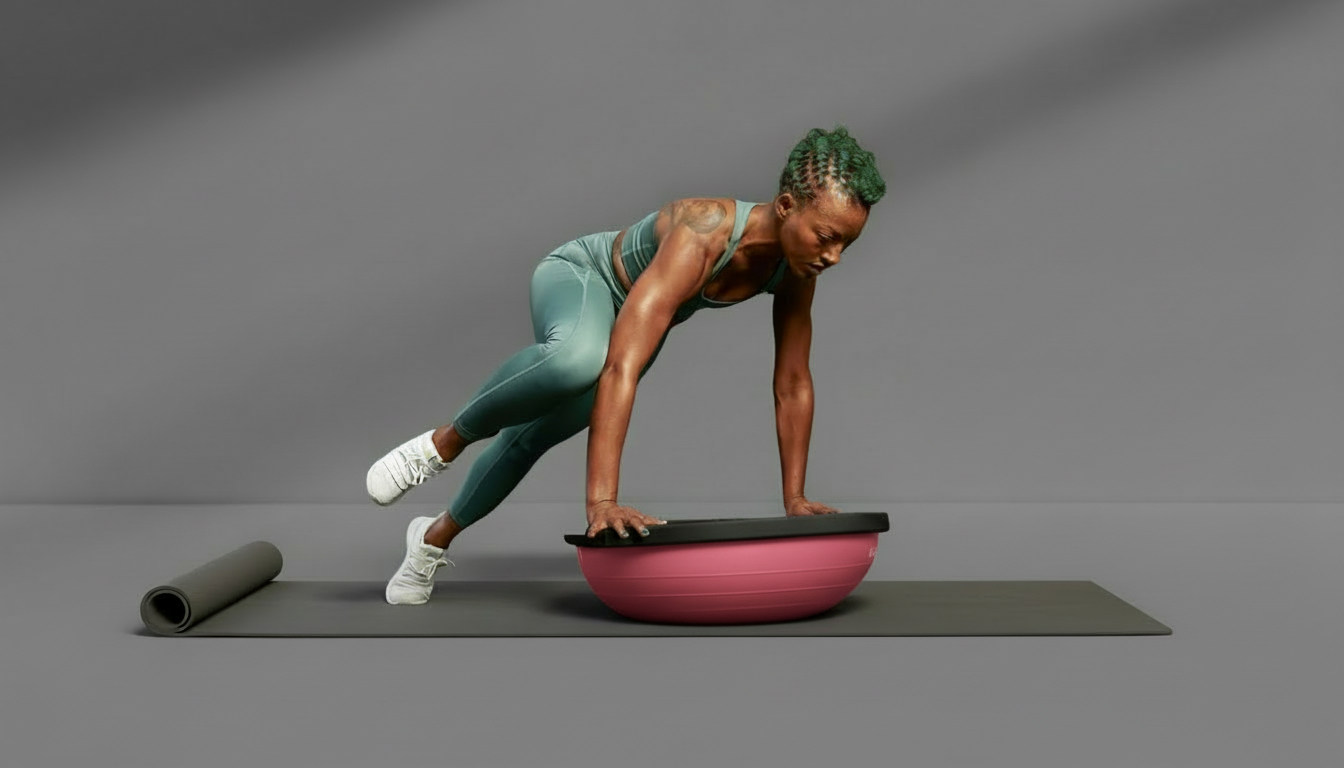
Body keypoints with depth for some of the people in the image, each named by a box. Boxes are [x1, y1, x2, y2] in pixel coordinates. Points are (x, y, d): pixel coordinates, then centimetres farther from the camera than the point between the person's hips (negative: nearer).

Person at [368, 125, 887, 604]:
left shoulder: (797, 264, -21)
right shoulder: (702, 235, -42)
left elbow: (793, 385, -8)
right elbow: (620, 370, -49)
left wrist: (794, 497, -6)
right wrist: (601, 500, -53)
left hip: (639, 318, 7)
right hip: (580, 277, -7)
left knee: (531, 440, 14)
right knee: (579, 358, -42)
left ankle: (436, 535, 39)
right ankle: (447, 440, -15)